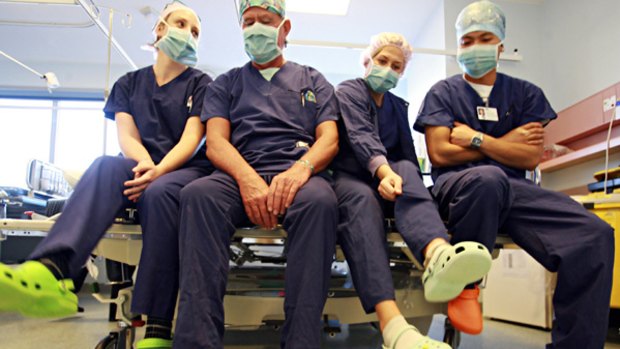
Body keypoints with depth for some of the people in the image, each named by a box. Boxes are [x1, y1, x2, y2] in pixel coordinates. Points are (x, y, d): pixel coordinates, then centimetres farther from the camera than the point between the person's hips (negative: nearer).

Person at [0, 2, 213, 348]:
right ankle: (48, 273, -56)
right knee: (107, 166, -32)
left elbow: (191, 140, -5)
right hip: (142, 168, 3)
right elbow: (127, 138, 5)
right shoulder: (129, 83, 19)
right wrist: (146, 164, -18)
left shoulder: (201, 84, 11)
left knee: (160, 192, -37)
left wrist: (159, 170, -23)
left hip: (187, 170, -2)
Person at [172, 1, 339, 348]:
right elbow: (216, 143, 8)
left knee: (320, 200, -36)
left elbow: (330, 138, 9)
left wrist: (300, 170, -16)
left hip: (299, 175, 0)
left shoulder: (313, 81, 24)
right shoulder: (226, 83, 25)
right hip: (240, 175, 1)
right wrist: (247, 179, -15)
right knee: (198, 193, -33)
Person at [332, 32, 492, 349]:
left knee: (407, 169, -32)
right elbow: (361, 136, -14)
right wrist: (384, 171, -34)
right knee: (362, 199, -39)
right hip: (349, 176, -3)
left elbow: (408, 155, 20)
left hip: (390, 174, 4)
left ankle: (438, 255, -66)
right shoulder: (348, 92, 7)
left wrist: (405, 181, -3)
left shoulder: (399, 106, 25)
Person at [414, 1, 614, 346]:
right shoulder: (443, 92, 10)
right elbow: (440, 153, -4)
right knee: (487, 177, -41)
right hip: (458, 185, -3)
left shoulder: (526, 94, 17)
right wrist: (507, 142, 2)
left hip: (513, 189, 3)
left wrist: (476, 139, -1)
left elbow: (531, 157, 5)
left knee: (594, 235, -24)